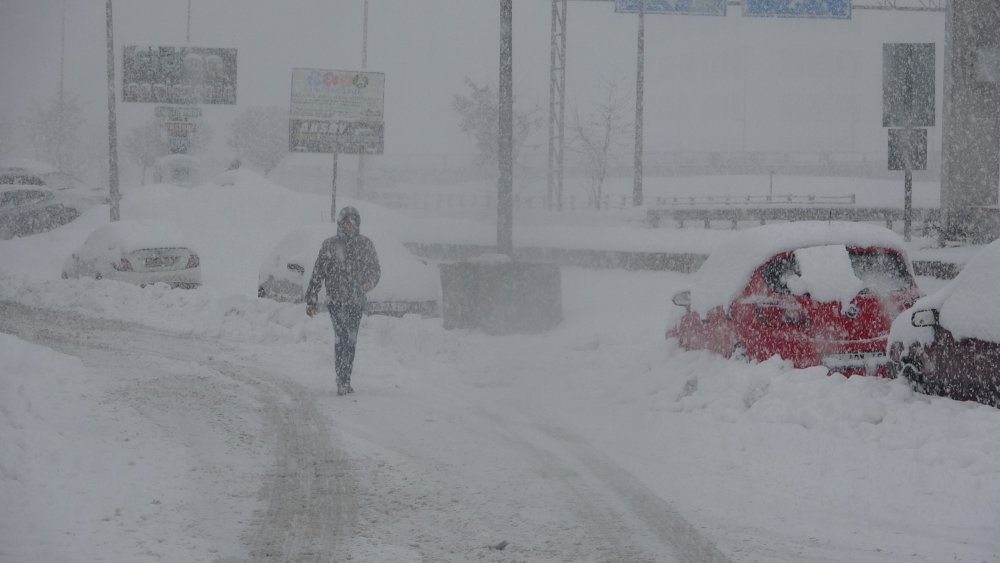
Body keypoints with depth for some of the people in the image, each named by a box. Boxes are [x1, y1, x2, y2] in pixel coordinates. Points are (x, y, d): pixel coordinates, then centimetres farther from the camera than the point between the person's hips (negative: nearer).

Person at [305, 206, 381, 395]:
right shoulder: (329, 245, 3)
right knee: (341, 337, -16)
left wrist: (369, 283, -10)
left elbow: (376, 269, 13)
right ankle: (343, 380, -19)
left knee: (351, 340, 8)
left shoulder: (365, 244, 8)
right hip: (336, 300, -3)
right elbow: (317, 274, 6)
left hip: (357, 301, 3)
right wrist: (311, 300, 3)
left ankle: (344, 378, 19)